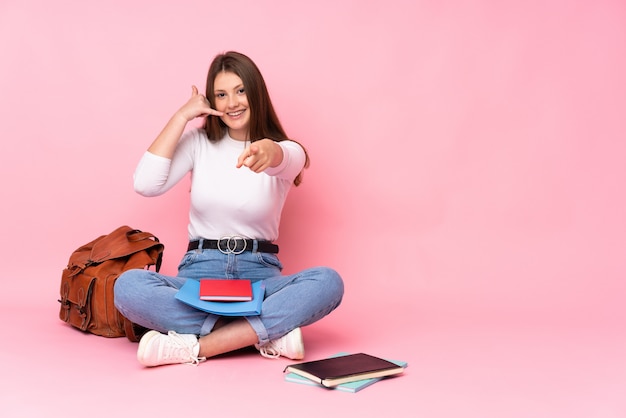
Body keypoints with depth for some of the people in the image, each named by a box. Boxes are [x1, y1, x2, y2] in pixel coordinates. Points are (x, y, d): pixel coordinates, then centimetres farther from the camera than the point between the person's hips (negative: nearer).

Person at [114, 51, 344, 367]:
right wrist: (181, 117, -5)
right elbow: (145, 185, -9)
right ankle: (270, 333, -28)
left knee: (328, 282, -30)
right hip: (200, 274, 1)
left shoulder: (288, 152, 2)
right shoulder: (198, 142, 7)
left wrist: (269, 152, -50)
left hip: (260, 276, -1)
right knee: (128, 285, -28)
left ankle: (195, 346, -31)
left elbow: (282, 160, -25)